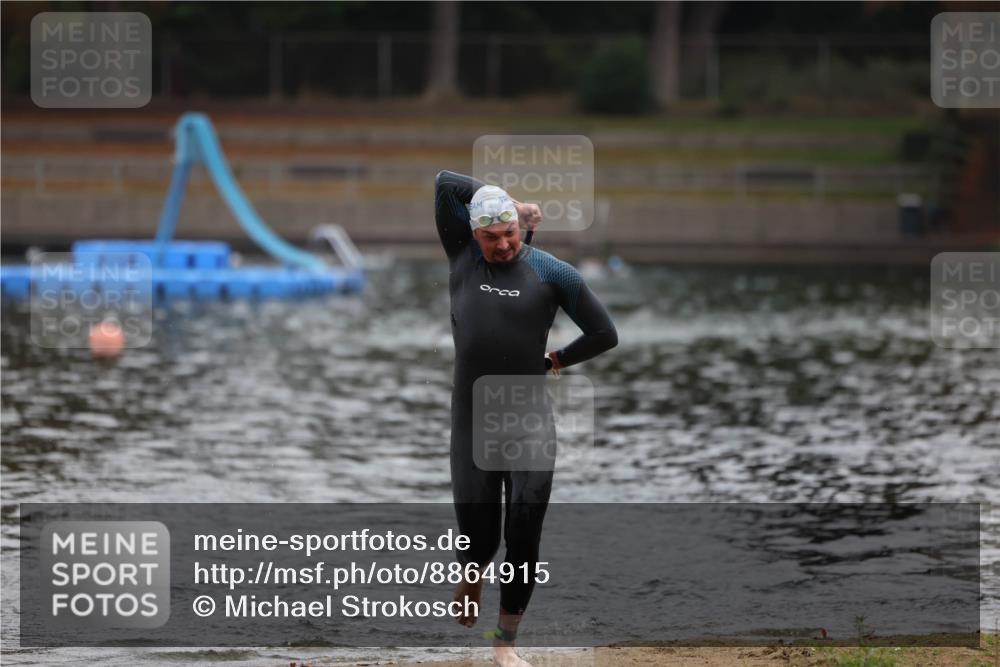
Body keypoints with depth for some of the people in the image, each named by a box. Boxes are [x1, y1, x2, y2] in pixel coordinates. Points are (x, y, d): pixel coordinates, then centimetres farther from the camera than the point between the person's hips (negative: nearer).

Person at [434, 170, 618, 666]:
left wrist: (556, 361, 11)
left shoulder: (552, 272, -1)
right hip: (472, 423, 1)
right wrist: (506, 205, 0)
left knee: (524, 536, -4)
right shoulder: (462, 256, 3)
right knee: (479, 536, 1)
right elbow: (445, 183, -6)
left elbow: (605, 335, 4)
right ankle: (471, 574, 38)